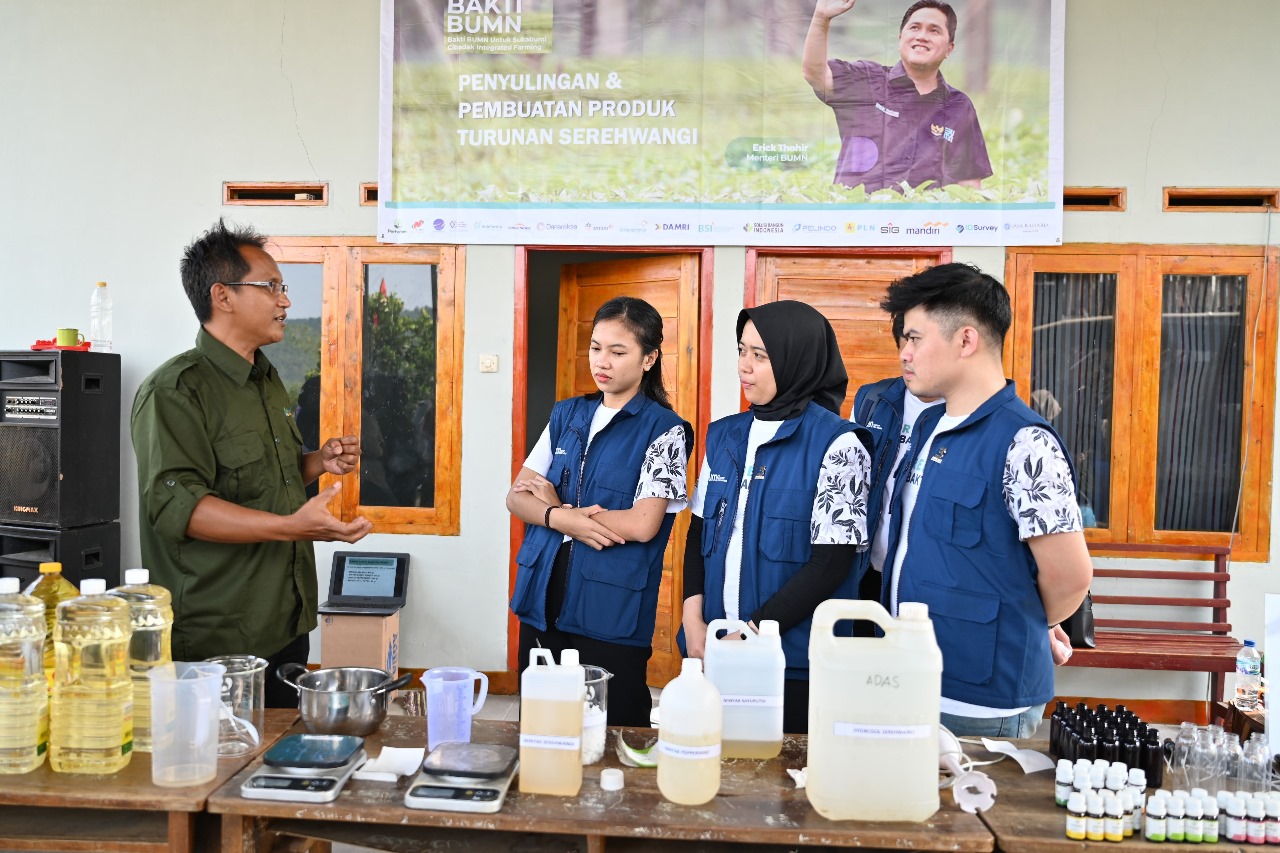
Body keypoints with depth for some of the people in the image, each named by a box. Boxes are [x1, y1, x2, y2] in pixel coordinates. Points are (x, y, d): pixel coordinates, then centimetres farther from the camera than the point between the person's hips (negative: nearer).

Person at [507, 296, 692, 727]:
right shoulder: (567, 415, 10)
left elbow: (642, 525, -15)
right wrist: (562, 519, -15)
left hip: (611, 616, -5)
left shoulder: (664, 429, -6)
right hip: (542, 604, 5)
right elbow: (516, 497, 6)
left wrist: (556, 505, -6)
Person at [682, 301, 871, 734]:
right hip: (714, 651, 5)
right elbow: (698, 533, 11)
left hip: (796, 663, -5)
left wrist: (750, 634, -16)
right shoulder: (724, 435, 8)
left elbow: (830, 564, -13)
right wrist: (693, 619, -4)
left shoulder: (836, 444, -9)